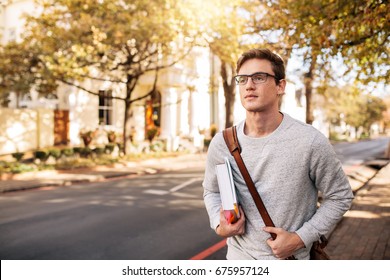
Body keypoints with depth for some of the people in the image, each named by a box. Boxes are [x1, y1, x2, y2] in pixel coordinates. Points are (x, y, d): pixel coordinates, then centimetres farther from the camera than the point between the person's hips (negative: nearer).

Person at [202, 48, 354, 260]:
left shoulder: (311, 142, -17)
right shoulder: (221, 143, -9)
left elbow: (339, 197, -6)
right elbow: (211, 191, 7)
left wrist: (300, 239, -14)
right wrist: (219, 225, -11)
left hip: (291, 259, -2)